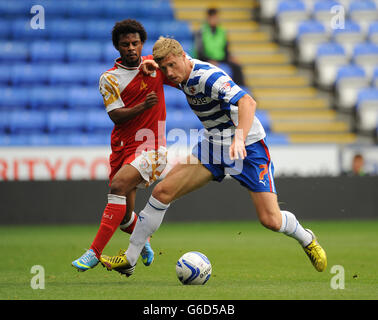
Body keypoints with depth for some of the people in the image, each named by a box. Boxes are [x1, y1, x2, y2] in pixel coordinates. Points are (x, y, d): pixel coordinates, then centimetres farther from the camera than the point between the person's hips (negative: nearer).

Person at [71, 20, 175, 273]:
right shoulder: (109, 78, 1)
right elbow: (117, 116, -10)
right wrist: (143, 106, -25)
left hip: (151, 147, -2)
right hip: (122, 146, 2)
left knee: (119, 185, -27)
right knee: (124, 217, 3)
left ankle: (95, 253, -28)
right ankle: (144, 241, 39)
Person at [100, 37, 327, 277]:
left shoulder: (208, 76, -26)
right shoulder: (184, 69, -1)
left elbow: (247, 102, -39)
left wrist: (239, 138, -53)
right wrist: (153, 65, 2)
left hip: (248, 146, -7)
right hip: (214, 144, 7)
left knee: (270, 220, -13)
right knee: (163, 191, -7)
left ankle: (306, 239, 22)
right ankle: (129, 259, 0)